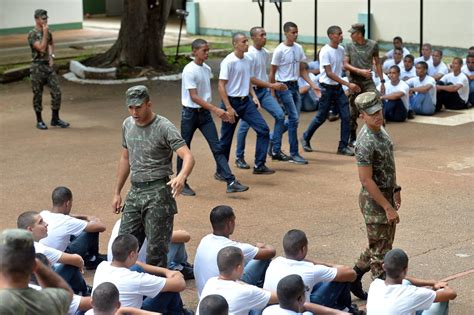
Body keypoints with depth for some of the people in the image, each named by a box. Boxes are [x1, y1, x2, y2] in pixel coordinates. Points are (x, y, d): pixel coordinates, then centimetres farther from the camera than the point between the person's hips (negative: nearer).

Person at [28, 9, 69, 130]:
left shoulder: (48, 33, 9)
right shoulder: (32, 34, -11)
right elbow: (41, 48, -20)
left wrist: (51, 56, 10)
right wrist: (45, 33, -18)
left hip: (49, 66, 6)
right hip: (37, 67, -6)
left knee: (57, 92, -1)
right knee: (38, 95, 3)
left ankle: (55, 119, 10)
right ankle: (39, 121, 13)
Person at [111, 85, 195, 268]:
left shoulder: (164, 128, -10)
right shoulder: (127, 125, 11)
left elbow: (188, 157, -21)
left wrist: (181, 177, -42)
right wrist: (117, 193, 21)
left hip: (158, 192, -7)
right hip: (135, 191, 7)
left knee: (156, 247, -6)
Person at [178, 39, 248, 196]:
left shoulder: (207, 69, 6)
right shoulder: (189, 71, -16)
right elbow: (194, 97, -21)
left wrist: (215, 110, 13)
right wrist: (215, 109, -26)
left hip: (205, 113, 6)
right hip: (190, 113, -6)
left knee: (217, 148, -2)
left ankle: (231, 182, -7)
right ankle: (182, 183, 19)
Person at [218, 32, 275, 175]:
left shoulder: (248, 60, 6)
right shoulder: (228, 62, -15)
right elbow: (221, 86, -16)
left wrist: (254, 96, 5)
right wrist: (228, 108, -20)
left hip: (246, 101, 6)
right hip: (232, 102, -6)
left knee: (263, 129, -7)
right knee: (226, 139, 4)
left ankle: (259, 166, -3)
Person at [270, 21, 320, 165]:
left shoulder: (298, 48, 7)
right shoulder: (280, 50, -12)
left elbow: (302, 70, 14)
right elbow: (272, 72, -7)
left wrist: (312, 84, 6)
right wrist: (272, 91, -7)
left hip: (295, 85, 7)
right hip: (284, 86, -7)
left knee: (294, 119, 7)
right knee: (294, 118, -12)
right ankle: (294, 154, -6)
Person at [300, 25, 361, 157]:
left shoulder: (341, 50, 5)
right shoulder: (325, 51, -16)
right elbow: (329, 73, -19)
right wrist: (348, 84, -23)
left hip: (338, 87, 6)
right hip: (327, 88, -6)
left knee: (346, 116, -2)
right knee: (321, 117, 4)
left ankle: (343, 146, 6)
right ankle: (306, 138, 26)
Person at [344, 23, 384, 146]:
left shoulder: (373, 45, 1)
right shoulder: (349, 46, 1)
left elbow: (377, 63, 10)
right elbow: (346, 65, -4)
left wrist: (382, 81, 8)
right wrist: (361, 71, -17)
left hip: (368, 81, 0)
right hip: (354, 81, 0)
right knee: (353, 112, 5)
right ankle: (352, 138, 18)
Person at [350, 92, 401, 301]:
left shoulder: (380, 130, 5)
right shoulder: (365, 143, -24)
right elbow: (366, 179, -24)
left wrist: (395, 189, 19)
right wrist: (388, 207, -22)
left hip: (386, 195, 9)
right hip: (374, 200, -9)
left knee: (385, 243, 20)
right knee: (380, 251, 1)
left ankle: (354, 278, 33)